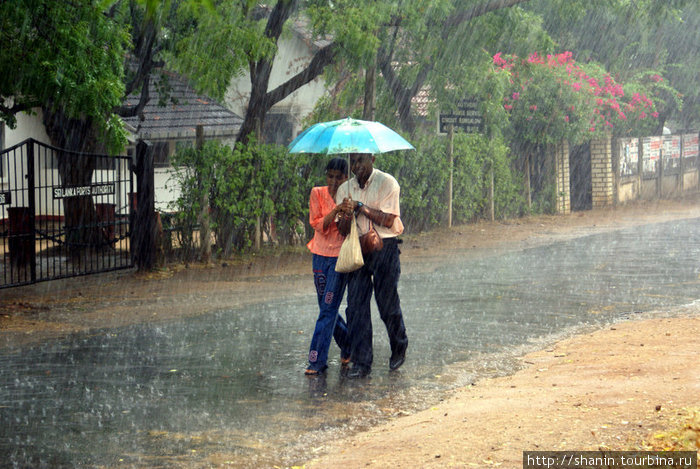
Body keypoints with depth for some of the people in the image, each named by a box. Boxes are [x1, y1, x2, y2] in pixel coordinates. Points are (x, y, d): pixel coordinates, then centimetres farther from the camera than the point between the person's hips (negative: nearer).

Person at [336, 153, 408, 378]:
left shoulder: (387, 183, -4)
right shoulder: (345, 189, 10)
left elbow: (388, 220, -13)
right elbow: (342, 230, 6)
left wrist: (360, 207, -15)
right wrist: (347, 215, -16)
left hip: (384, 248, -4)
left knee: (387, 303, 1)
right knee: (356, 305, -4)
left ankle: (399, 348, 27)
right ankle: (361, 362, -1)